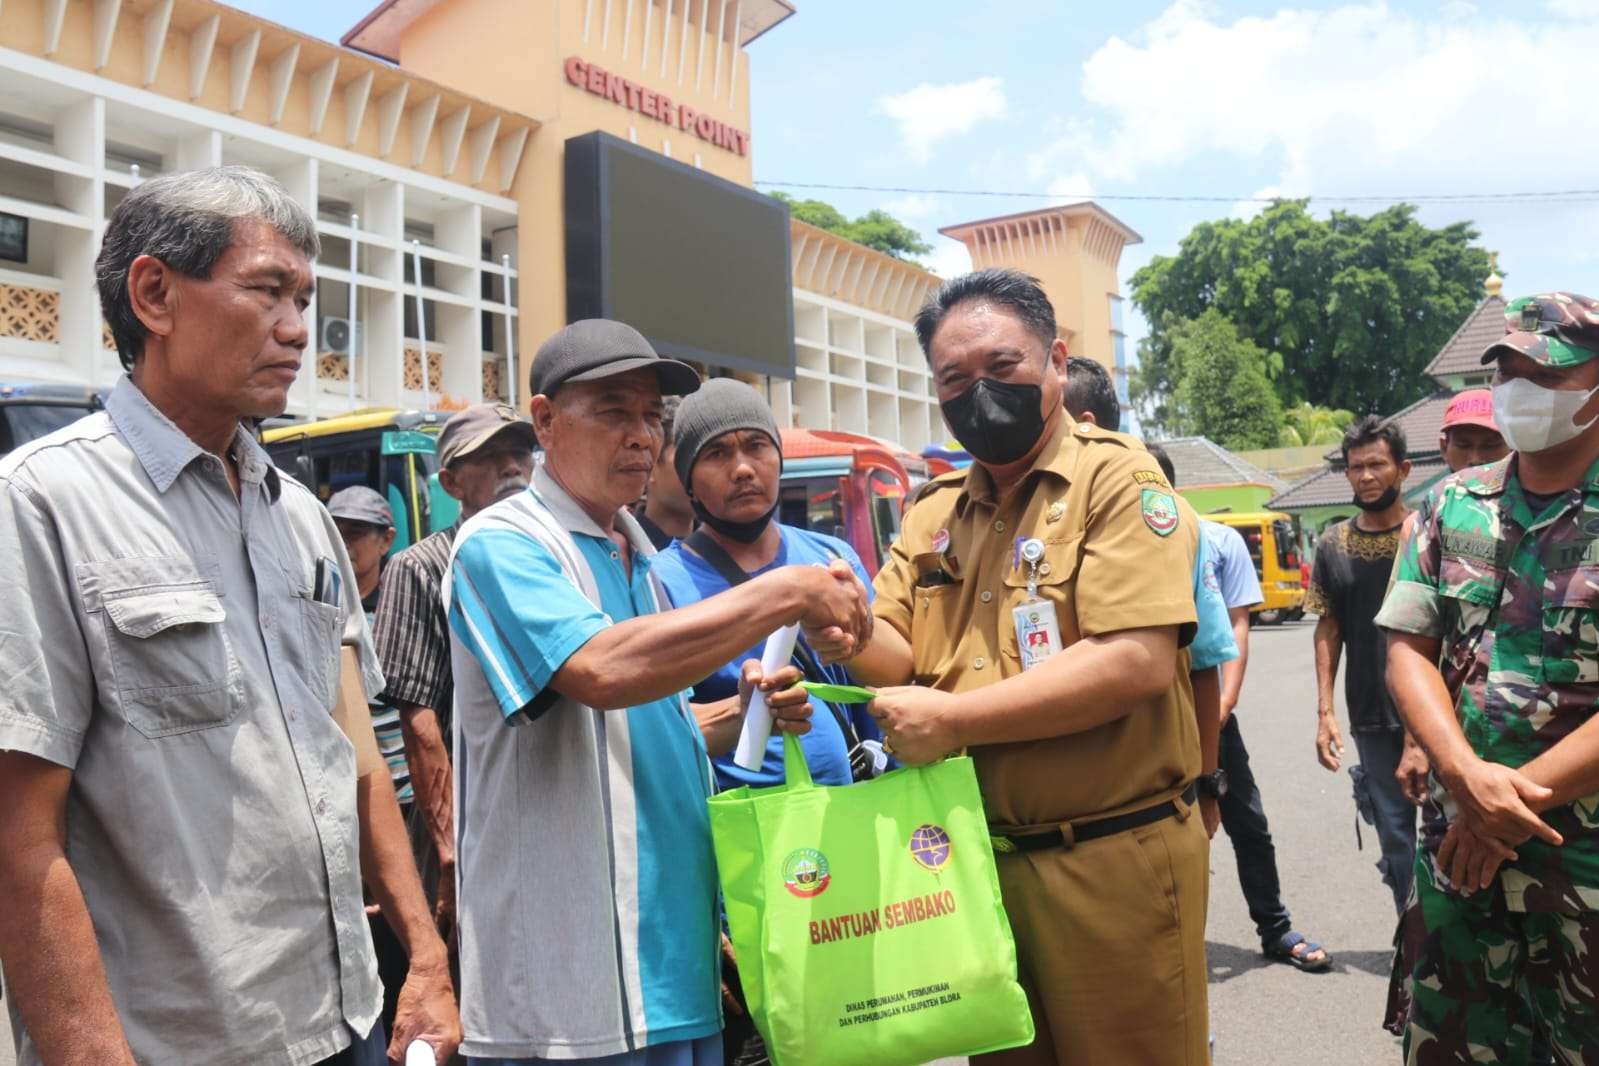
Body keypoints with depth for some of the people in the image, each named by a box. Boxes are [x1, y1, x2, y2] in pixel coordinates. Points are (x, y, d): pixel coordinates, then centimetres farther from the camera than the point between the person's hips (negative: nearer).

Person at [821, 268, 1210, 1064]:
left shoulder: (1116, 479, -11)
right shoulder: (932, 514, 9)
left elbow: (1138, 663, -22)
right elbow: (904, 656, 6)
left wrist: (952, 717, -20)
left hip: (1111, 860, -6)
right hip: (976, 856, 6)